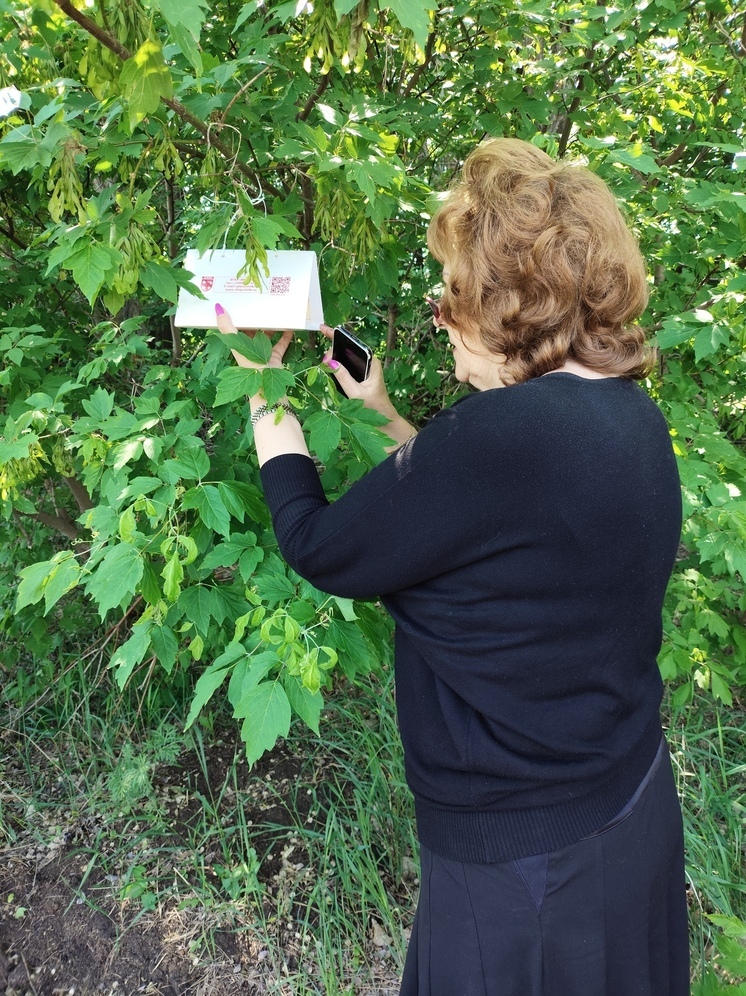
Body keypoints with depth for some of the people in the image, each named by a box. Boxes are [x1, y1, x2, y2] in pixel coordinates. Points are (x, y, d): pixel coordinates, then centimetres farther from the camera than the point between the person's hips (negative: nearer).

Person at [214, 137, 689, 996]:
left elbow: (321, 552, -19)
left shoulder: (503, 434, -32)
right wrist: (386, 417, 11)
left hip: (527, 858, -8)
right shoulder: (631, 417, -4)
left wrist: (267, 400, -5)